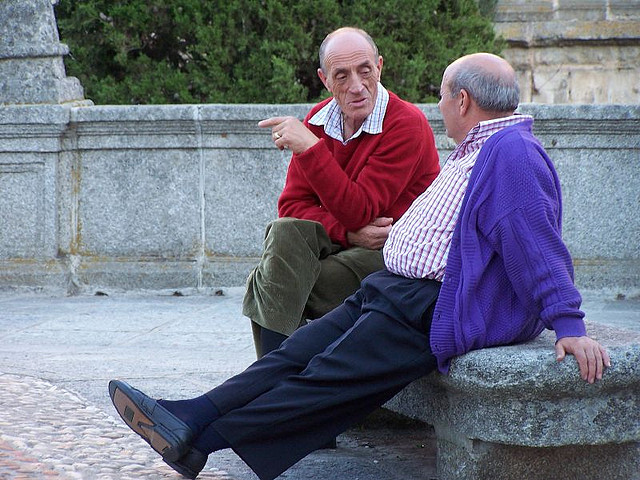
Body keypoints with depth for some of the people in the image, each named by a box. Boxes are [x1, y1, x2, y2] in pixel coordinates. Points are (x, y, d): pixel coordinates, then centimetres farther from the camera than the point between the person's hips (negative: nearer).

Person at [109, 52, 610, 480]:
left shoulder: (512, 153, -13)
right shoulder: (473, 152, 23)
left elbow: (536, 245, -22)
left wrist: (569, 325, -27)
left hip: (432, 308, -11)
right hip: (397, 291, 11)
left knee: (328, 378, -13)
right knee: (297, 352, -3)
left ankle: (200, 439, -15)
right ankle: (191, 418, -11)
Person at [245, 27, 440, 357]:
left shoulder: (407, 125, -16)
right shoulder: (318, 121, 4)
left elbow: (358, 212, -23)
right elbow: (292, 205, -1)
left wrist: (311, 148, -29)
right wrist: (348, 232, -19)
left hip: (397, 255, -6)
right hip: (341, 243, 6)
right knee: (285, 233, -26)